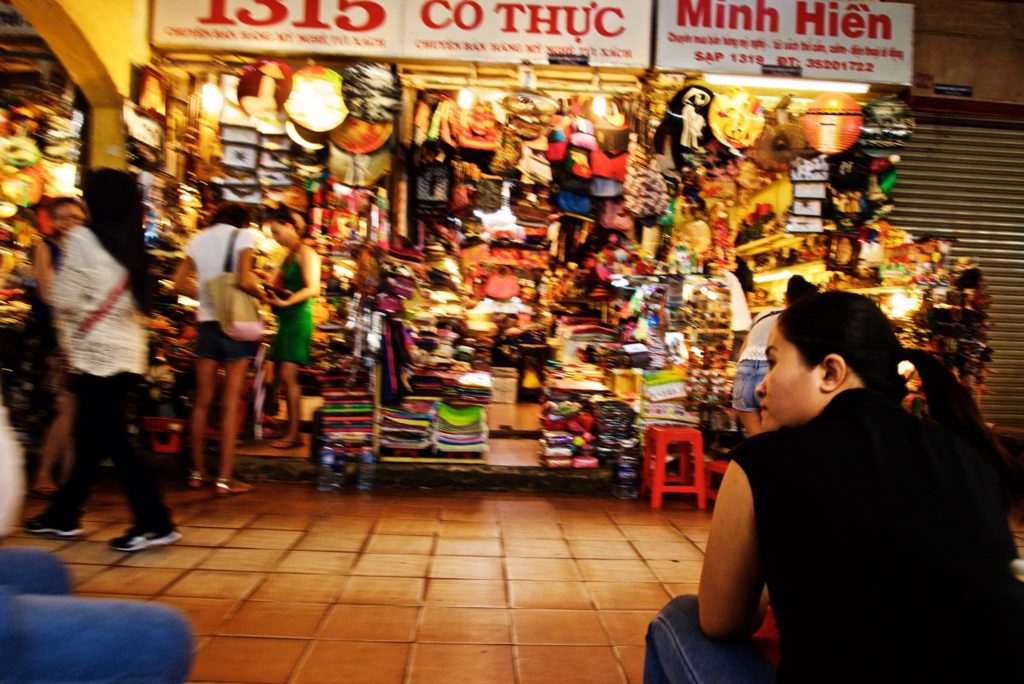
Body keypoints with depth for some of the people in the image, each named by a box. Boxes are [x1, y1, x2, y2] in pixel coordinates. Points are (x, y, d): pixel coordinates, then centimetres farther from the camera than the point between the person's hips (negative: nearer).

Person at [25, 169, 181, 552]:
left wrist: (68, 341, 10)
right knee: (89, 438, 17)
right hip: (128, 350, 7)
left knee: (112, 442, -3)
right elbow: (139, 300, 10)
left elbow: (65, 300, -10)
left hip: (97, 353, -7)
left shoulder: (82, 239, -10)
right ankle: (62, 515, 30)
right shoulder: (132, 244, 8)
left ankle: (155, 524, -3)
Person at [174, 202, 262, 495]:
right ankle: (225, 478, 0)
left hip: (207, 322, 5)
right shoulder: (243, 235, -4)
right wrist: (263, 295, 0)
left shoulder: (199, 239, 12)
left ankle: (198, 472, 21)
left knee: (202, 400, 12)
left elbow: (180, 283, 10)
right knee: (231, 403, -2)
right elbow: (245, 281, -17)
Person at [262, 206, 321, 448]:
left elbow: (313, 289, -20)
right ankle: (291, 429, 13)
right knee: (285, 377, 8)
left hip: (298, 318, -9)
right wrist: (269, 296, -1)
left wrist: (286, 302, -31)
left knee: (288, 375, -12)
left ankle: (294, 434, -9)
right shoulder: (289, 256, 19)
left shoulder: (306, 253, -8)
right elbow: (278, 287, 20)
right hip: (286, 320, 9)